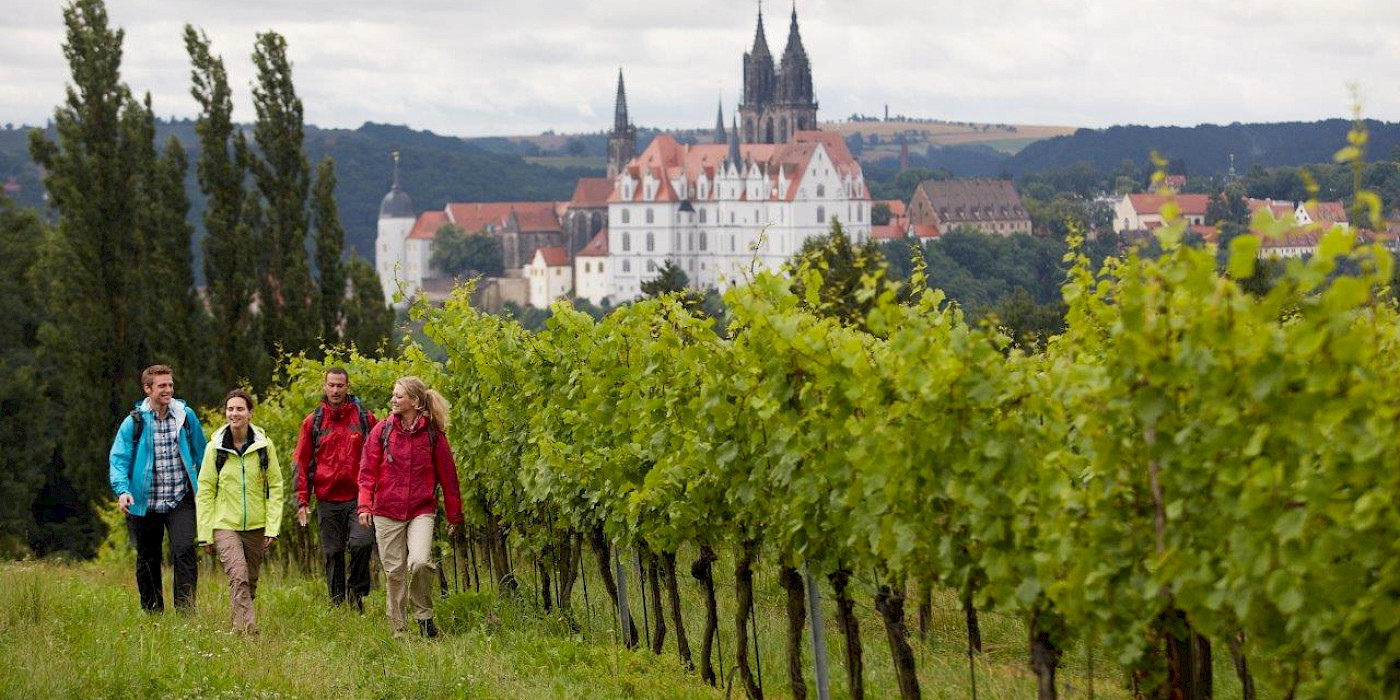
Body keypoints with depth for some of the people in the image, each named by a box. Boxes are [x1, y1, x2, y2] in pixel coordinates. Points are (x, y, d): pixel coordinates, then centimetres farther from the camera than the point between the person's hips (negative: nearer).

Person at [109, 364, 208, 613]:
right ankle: (152, 613, 24)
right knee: (147, 560, 10)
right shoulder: (134, 422, -3)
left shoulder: (186, 416, 3)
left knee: (184, 551, -18)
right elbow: (118, 459, -6)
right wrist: (122, 490, -23)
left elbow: (200, 452, 14)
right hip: (146, 503, 0)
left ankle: (186, 610, -16)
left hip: (180, 501, 0)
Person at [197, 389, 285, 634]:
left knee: (250, 581, 9)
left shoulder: (264, 446, 1)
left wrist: (273, 528, -4)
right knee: (238, 576, -21)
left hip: (256, 526, 2)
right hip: (224, 525, -2)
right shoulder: (215, 447, 0)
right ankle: (248, 629, -26)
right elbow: (205, 491, 2)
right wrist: (205, 534, -1)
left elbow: (275, 488, 3)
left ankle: (240, 626, 26)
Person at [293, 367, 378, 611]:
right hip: (328, 501, 2)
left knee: (361, 543, -19)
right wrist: (302, 501, 1)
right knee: (333, 554, 5)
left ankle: (357, 591, 3)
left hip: (358, 497, -2)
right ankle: (337, 605, 15)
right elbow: (302, 462, 9)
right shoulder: (313, 422, 8)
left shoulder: (364, 418, 6)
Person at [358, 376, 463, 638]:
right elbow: (368, 471, 2)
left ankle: (424, 614, 3)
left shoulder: (433, 434, 1)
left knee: (420, 562, -21)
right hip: (387, 512, 2)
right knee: (394, 571, 3)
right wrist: (364, 505, -11)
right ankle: (399, 629, 15)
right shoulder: (383, 430, 3)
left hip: (422, 511, -2)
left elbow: (447, 475, 7)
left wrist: (454, 515, 10)